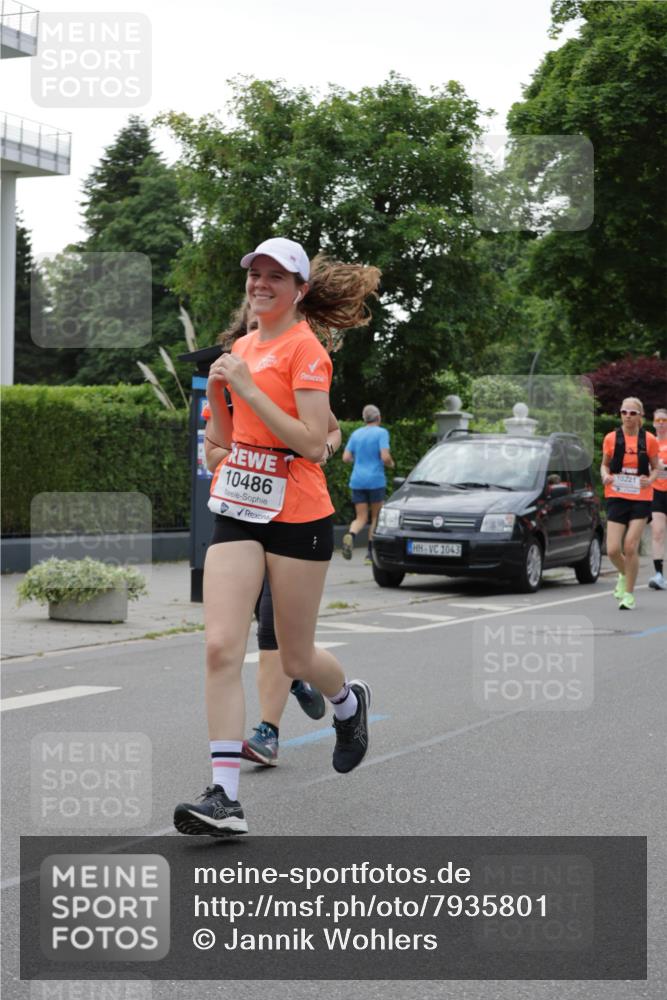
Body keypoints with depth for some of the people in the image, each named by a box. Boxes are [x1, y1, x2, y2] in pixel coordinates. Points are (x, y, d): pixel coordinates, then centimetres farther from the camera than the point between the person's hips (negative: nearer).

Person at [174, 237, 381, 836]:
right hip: (236, 512, 6)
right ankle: (224, 797, -11)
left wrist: (248, 388, -21)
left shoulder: (304, 348, -9)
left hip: (298, 517, -6)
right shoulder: (242, 347, 13)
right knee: (221, 647, -10)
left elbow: (313, 443, -19)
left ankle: (350, 703, 43)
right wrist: (216, 391, 1)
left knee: (296, 659, 8)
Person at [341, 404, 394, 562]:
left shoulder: (356, 434, 9)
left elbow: (346, 457, 6)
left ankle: (350, 535, -25)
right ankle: (370, 553, 6)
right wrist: (391, 464, 6)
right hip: (376, 480, -4)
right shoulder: (381, 432, -5)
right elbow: (385, 457, -15)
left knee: (361, 518, 7)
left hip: (357, 481, 4)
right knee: (375, 517, 10)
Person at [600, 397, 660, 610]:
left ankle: (629, 594, 7)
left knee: (631, 547, -8)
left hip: (641, 498, -1)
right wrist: (605, 475, -8)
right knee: (613, 550, -6)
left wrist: (650, 479, -12)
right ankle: (624, 575, 29)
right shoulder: (611, 438, 1)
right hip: (616, 497, 1)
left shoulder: (649, 440, -1)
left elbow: (655, 468, 9)